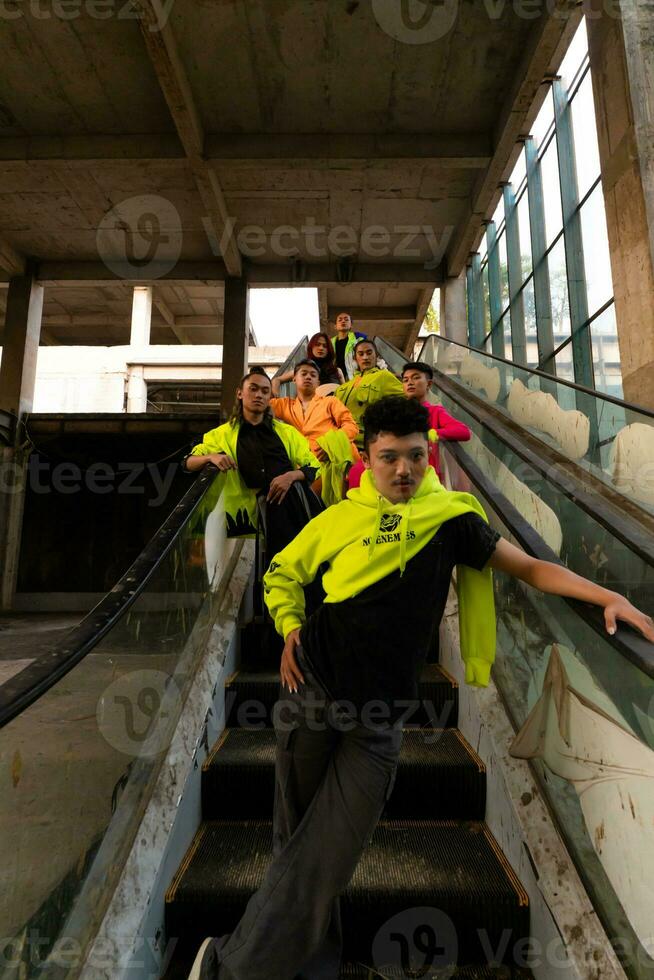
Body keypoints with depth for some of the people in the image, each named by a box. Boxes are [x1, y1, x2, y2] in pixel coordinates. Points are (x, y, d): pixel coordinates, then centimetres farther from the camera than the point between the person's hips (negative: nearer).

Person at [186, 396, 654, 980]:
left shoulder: (451, 516, 0)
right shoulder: (338, 519, 2)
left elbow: (529, 568, -1)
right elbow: (281, 573, 13)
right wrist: (291, 627, -3)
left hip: (381, 713, -1)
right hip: (312, 688, 1)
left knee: (329, 857, 4)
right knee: (296, 839, 14)